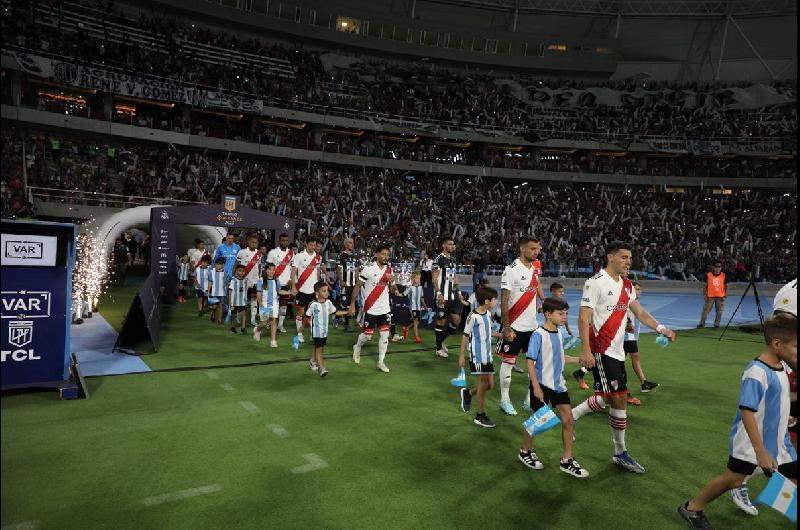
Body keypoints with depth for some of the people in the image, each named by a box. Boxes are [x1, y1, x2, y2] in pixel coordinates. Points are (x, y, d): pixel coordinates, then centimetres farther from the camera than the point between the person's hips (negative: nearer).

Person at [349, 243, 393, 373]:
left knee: (385, 334, 1)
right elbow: (357, 286, -6)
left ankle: (381, 362, 12)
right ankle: (357, 347, 36)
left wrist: (391, 281, -10)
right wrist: (352, 304, -6)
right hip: (370, 309, -4)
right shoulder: (368, 269, -14)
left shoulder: (389, 269, 3)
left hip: (385, 308, 4)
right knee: (367, 335, 4)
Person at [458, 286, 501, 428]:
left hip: (487, 355, 8)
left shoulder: (488, 313, 6)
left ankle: (468, 393, 36)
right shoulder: (473, 316, -17)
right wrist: (461, 356, -10)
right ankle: (480, 416, 16)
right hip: (477, 356, -8)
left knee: (490, 385, 11)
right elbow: (465, 335, -12)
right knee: (483, 383, 0)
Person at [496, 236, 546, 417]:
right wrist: (506, 328, -18)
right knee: (508, 362, 4)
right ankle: (504, 400, 17)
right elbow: (504, 301, -16)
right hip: (514, 326, -7)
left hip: (532, 325, 7)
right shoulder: (511, 270, -15)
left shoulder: (535, 268, 6)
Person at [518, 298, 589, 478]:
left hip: (558, 383, 7)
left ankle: (567, 461, 18)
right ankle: (526, 452, 31)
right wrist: (536, 387, -22)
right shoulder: (538, 334, -18)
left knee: (568, 419, 5)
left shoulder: (559, 333, 4)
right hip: (541, 384, -7)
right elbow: (530, 361, -18)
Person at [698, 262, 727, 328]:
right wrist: (704, 294, -2)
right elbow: (705, 286, 5)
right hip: (710, 296, -1)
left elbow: (726, 286, 9)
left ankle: (716, 324, 16)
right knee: (706, 310, -2)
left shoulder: (724, 275, 2)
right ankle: (702, 323, 4)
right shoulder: (708, 275, -2)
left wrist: (725, 295, 1)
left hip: (720, 297, 1)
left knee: (719, 311, 4)